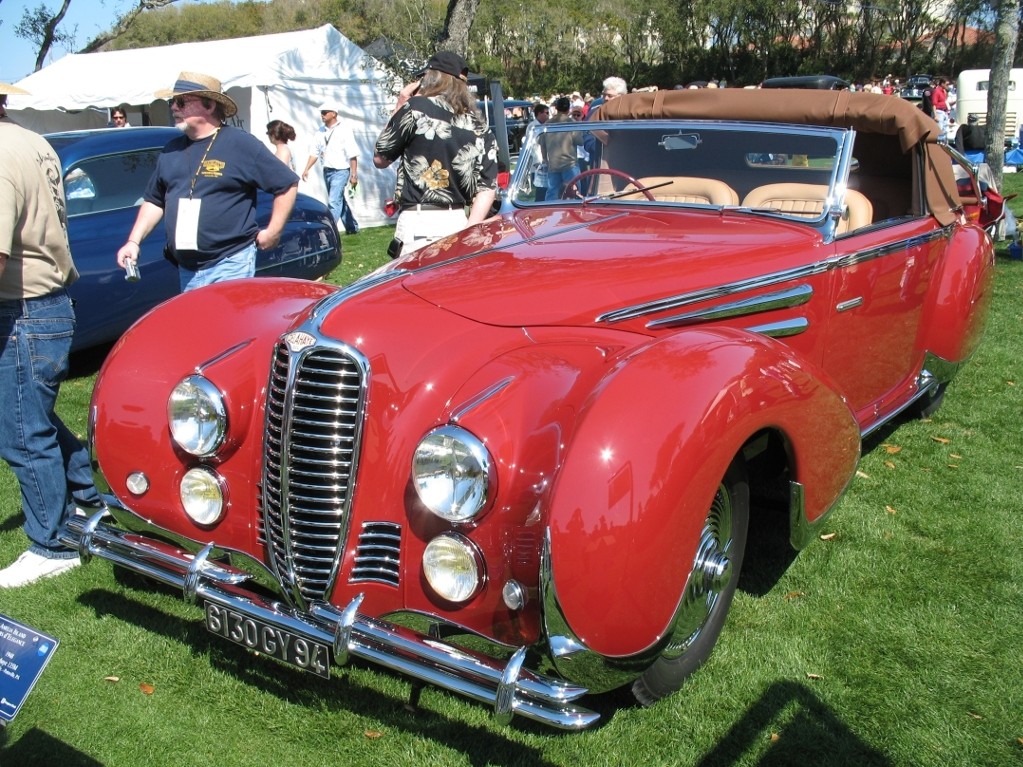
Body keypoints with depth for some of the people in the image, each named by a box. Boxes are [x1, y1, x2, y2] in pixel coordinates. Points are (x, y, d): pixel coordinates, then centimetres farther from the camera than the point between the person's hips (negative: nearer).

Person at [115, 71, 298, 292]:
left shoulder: (241, 144, -6)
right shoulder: (171, 150, 12)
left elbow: (288, 184, -5)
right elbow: (154, 201, 20)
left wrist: (272, 232, -7)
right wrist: (134, 241, 11)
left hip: (230, 265, -6)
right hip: (186, 270, 7)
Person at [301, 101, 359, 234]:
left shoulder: (344, 132, -11)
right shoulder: (320, 132, 7)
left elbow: (352, 156, -12)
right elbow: (315, 153, 11)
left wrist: (354, 175, -15)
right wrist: (306, 169, 3)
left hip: (340, 171, -7)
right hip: (327, 171, 7)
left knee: (333, 202, -14)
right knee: (340, 200, 17)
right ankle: (352, 227, 31)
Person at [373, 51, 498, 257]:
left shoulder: (416, 108, -4)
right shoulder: (481, 129, 9)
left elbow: (380, 159, 6)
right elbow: (487, 189, 3)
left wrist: (400, 107, 11)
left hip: (418, 223, -5)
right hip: (458, 222, 5)